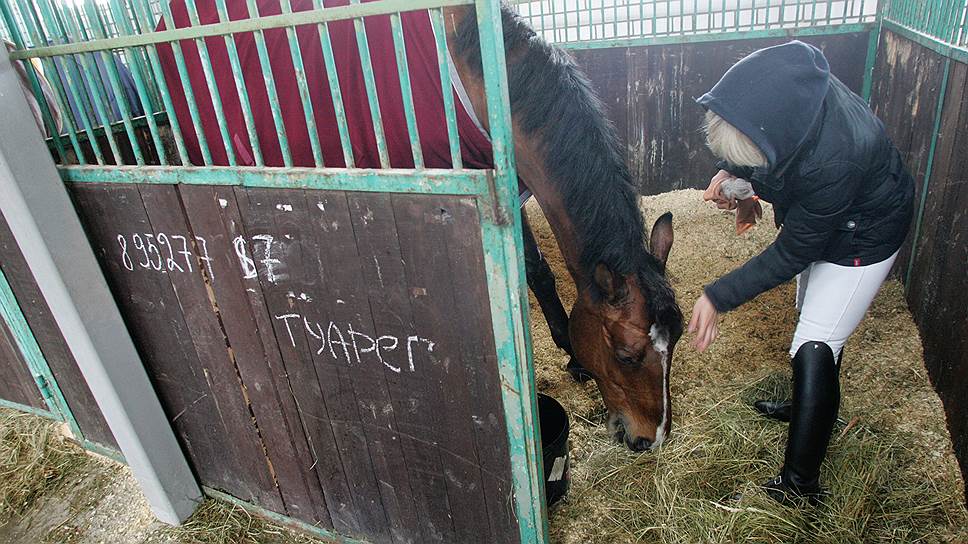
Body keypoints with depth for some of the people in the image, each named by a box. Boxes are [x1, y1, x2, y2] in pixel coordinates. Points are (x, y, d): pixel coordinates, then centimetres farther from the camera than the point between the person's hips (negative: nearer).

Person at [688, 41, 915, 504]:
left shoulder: (831, 161, -44)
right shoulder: (780, 81, -26)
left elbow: (791, 255, -29)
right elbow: (744, 145, 1)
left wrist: (718, 297, -27)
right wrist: (731, 171, -14)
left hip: (863, 232, -8)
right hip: (816, 217, 8)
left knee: (814, 348, -7)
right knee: (815, 316, 24)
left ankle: (799, 484, 6)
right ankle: (814, 406, 49)